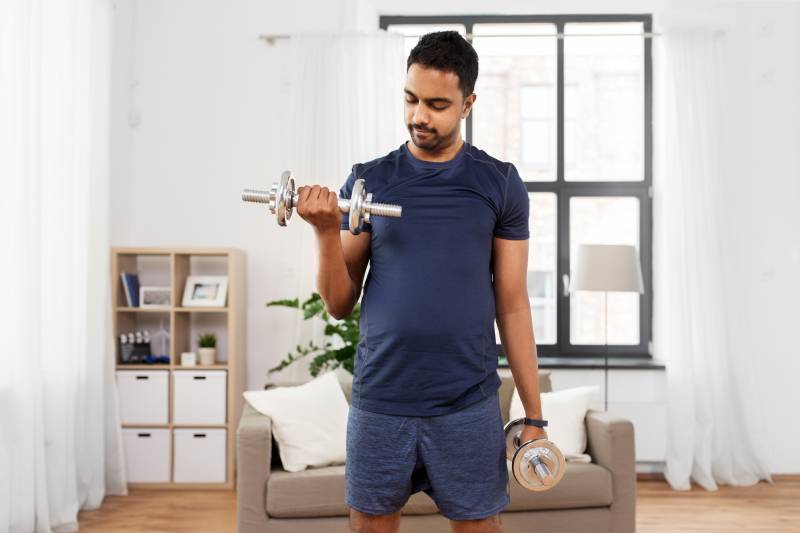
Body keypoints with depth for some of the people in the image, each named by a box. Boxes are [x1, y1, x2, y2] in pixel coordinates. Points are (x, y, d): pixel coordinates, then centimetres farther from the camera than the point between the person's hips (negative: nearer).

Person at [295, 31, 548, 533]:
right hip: (378, 401, 2)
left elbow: (513, 304, 2)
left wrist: (534, 416, 0)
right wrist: (327, 230, -14)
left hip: (469, 406, -1)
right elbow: (340, 305, 3)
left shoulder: (500, 183, 0)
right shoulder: (368, 180, 3)